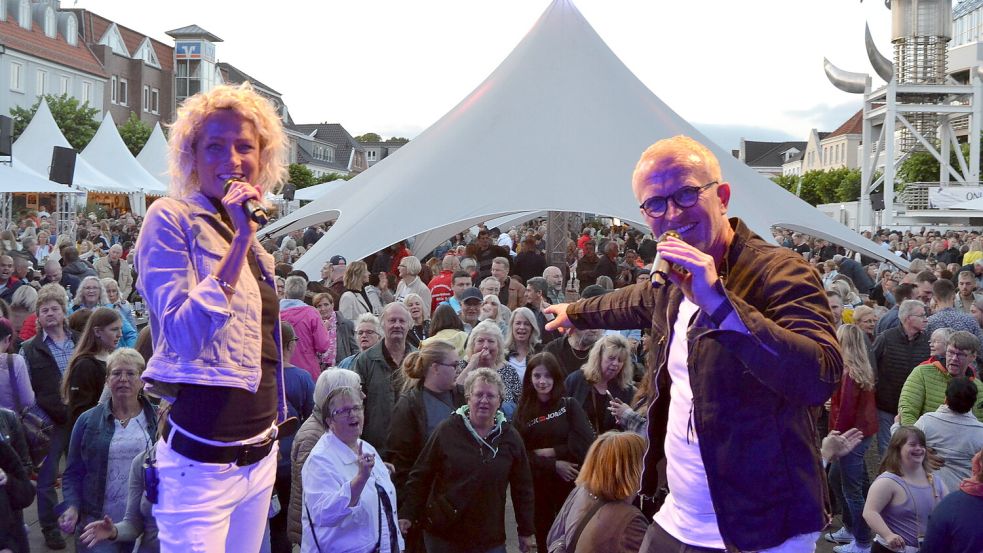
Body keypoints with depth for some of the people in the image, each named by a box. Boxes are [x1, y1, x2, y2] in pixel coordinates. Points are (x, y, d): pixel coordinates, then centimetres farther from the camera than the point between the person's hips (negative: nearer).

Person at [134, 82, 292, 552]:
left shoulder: (252, 242, 10)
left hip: (260, 455, 7)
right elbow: (183, 337, -21)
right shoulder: (170, 219, -10)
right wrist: (240, 240, -24)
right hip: (201, 462, -7)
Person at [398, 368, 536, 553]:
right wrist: (407, 515, -5)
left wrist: (526, 531, 9)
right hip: (443, 534, -1)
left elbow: (522, 486, 7)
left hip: (490, 538, 1)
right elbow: (420, 476, -1)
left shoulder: (510, 437, 2)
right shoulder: (446, 431, -5)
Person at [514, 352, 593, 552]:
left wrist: (550, 452, -13)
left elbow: (585, 444, -14)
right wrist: (554, 465, -14)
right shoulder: (523, 411, 2)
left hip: (570, 482, -2)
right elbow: (522, 453, -4)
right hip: (538, 484, 2)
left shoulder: (570, 405, -2)